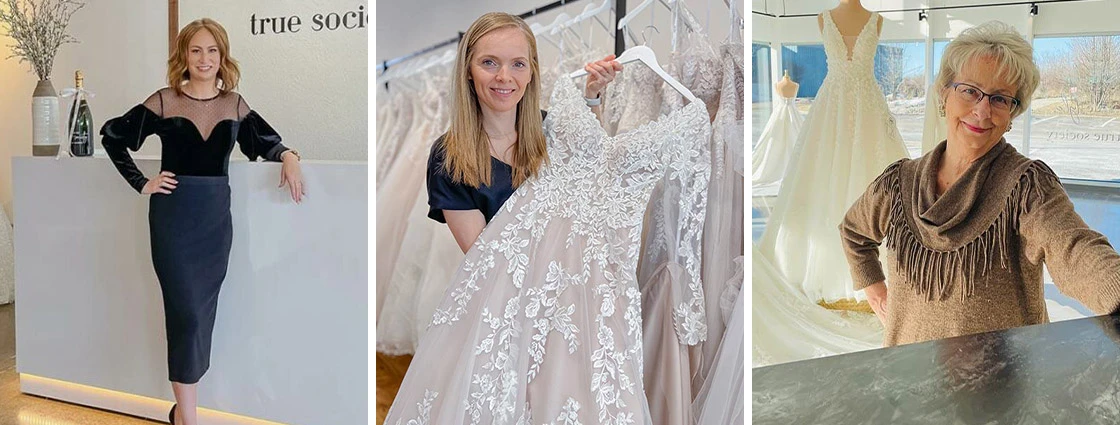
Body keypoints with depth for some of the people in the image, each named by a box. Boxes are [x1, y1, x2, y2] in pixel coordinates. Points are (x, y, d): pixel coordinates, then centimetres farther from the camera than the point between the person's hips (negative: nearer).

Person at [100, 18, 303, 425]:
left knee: (203, 311, 8)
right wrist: (141, 184, -2)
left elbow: (267, 142, 15)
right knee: (187, 311, -8)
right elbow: (112, 136, 4)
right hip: (174, 216, -3)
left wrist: (288, 156, -8)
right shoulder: (164, 102, -3)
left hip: (216, 217, 4)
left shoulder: (234, 104, 5)